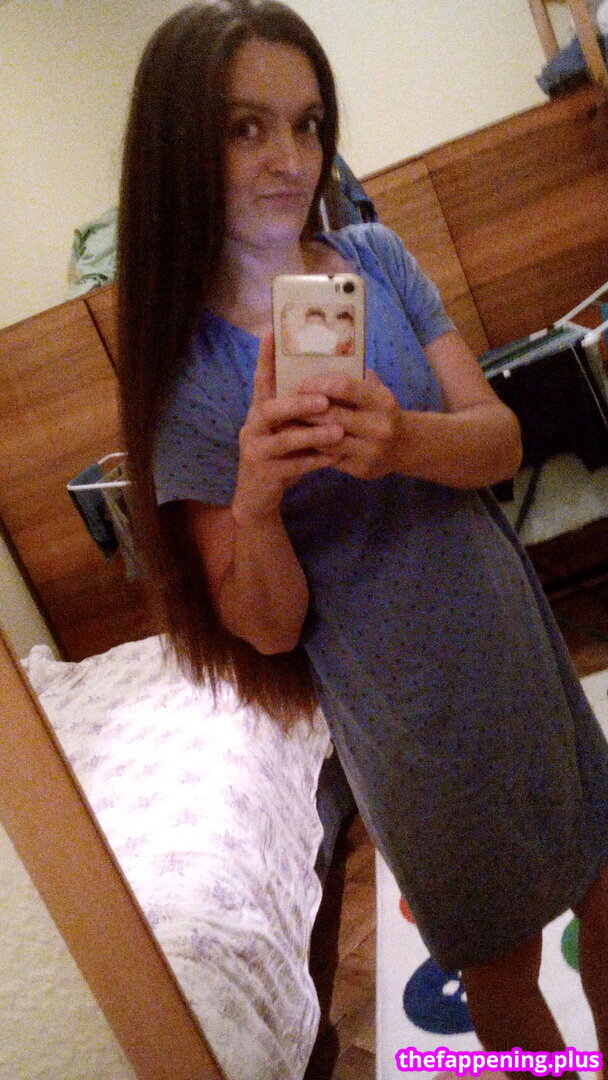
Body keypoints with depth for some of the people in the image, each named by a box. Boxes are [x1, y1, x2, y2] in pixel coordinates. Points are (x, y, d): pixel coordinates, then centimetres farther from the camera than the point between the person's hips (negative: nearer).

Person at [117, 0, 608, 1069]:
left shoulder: (377, 257, -5)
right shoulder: (190, 373, -16)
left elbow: (500, 439, -9)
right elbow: (269, 626, -15)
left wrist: (407, 442, -32)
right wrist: (256, 497, -35)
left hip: (515, 635, 4)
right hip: (407, 707, -4)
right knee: (503, 967, 16)